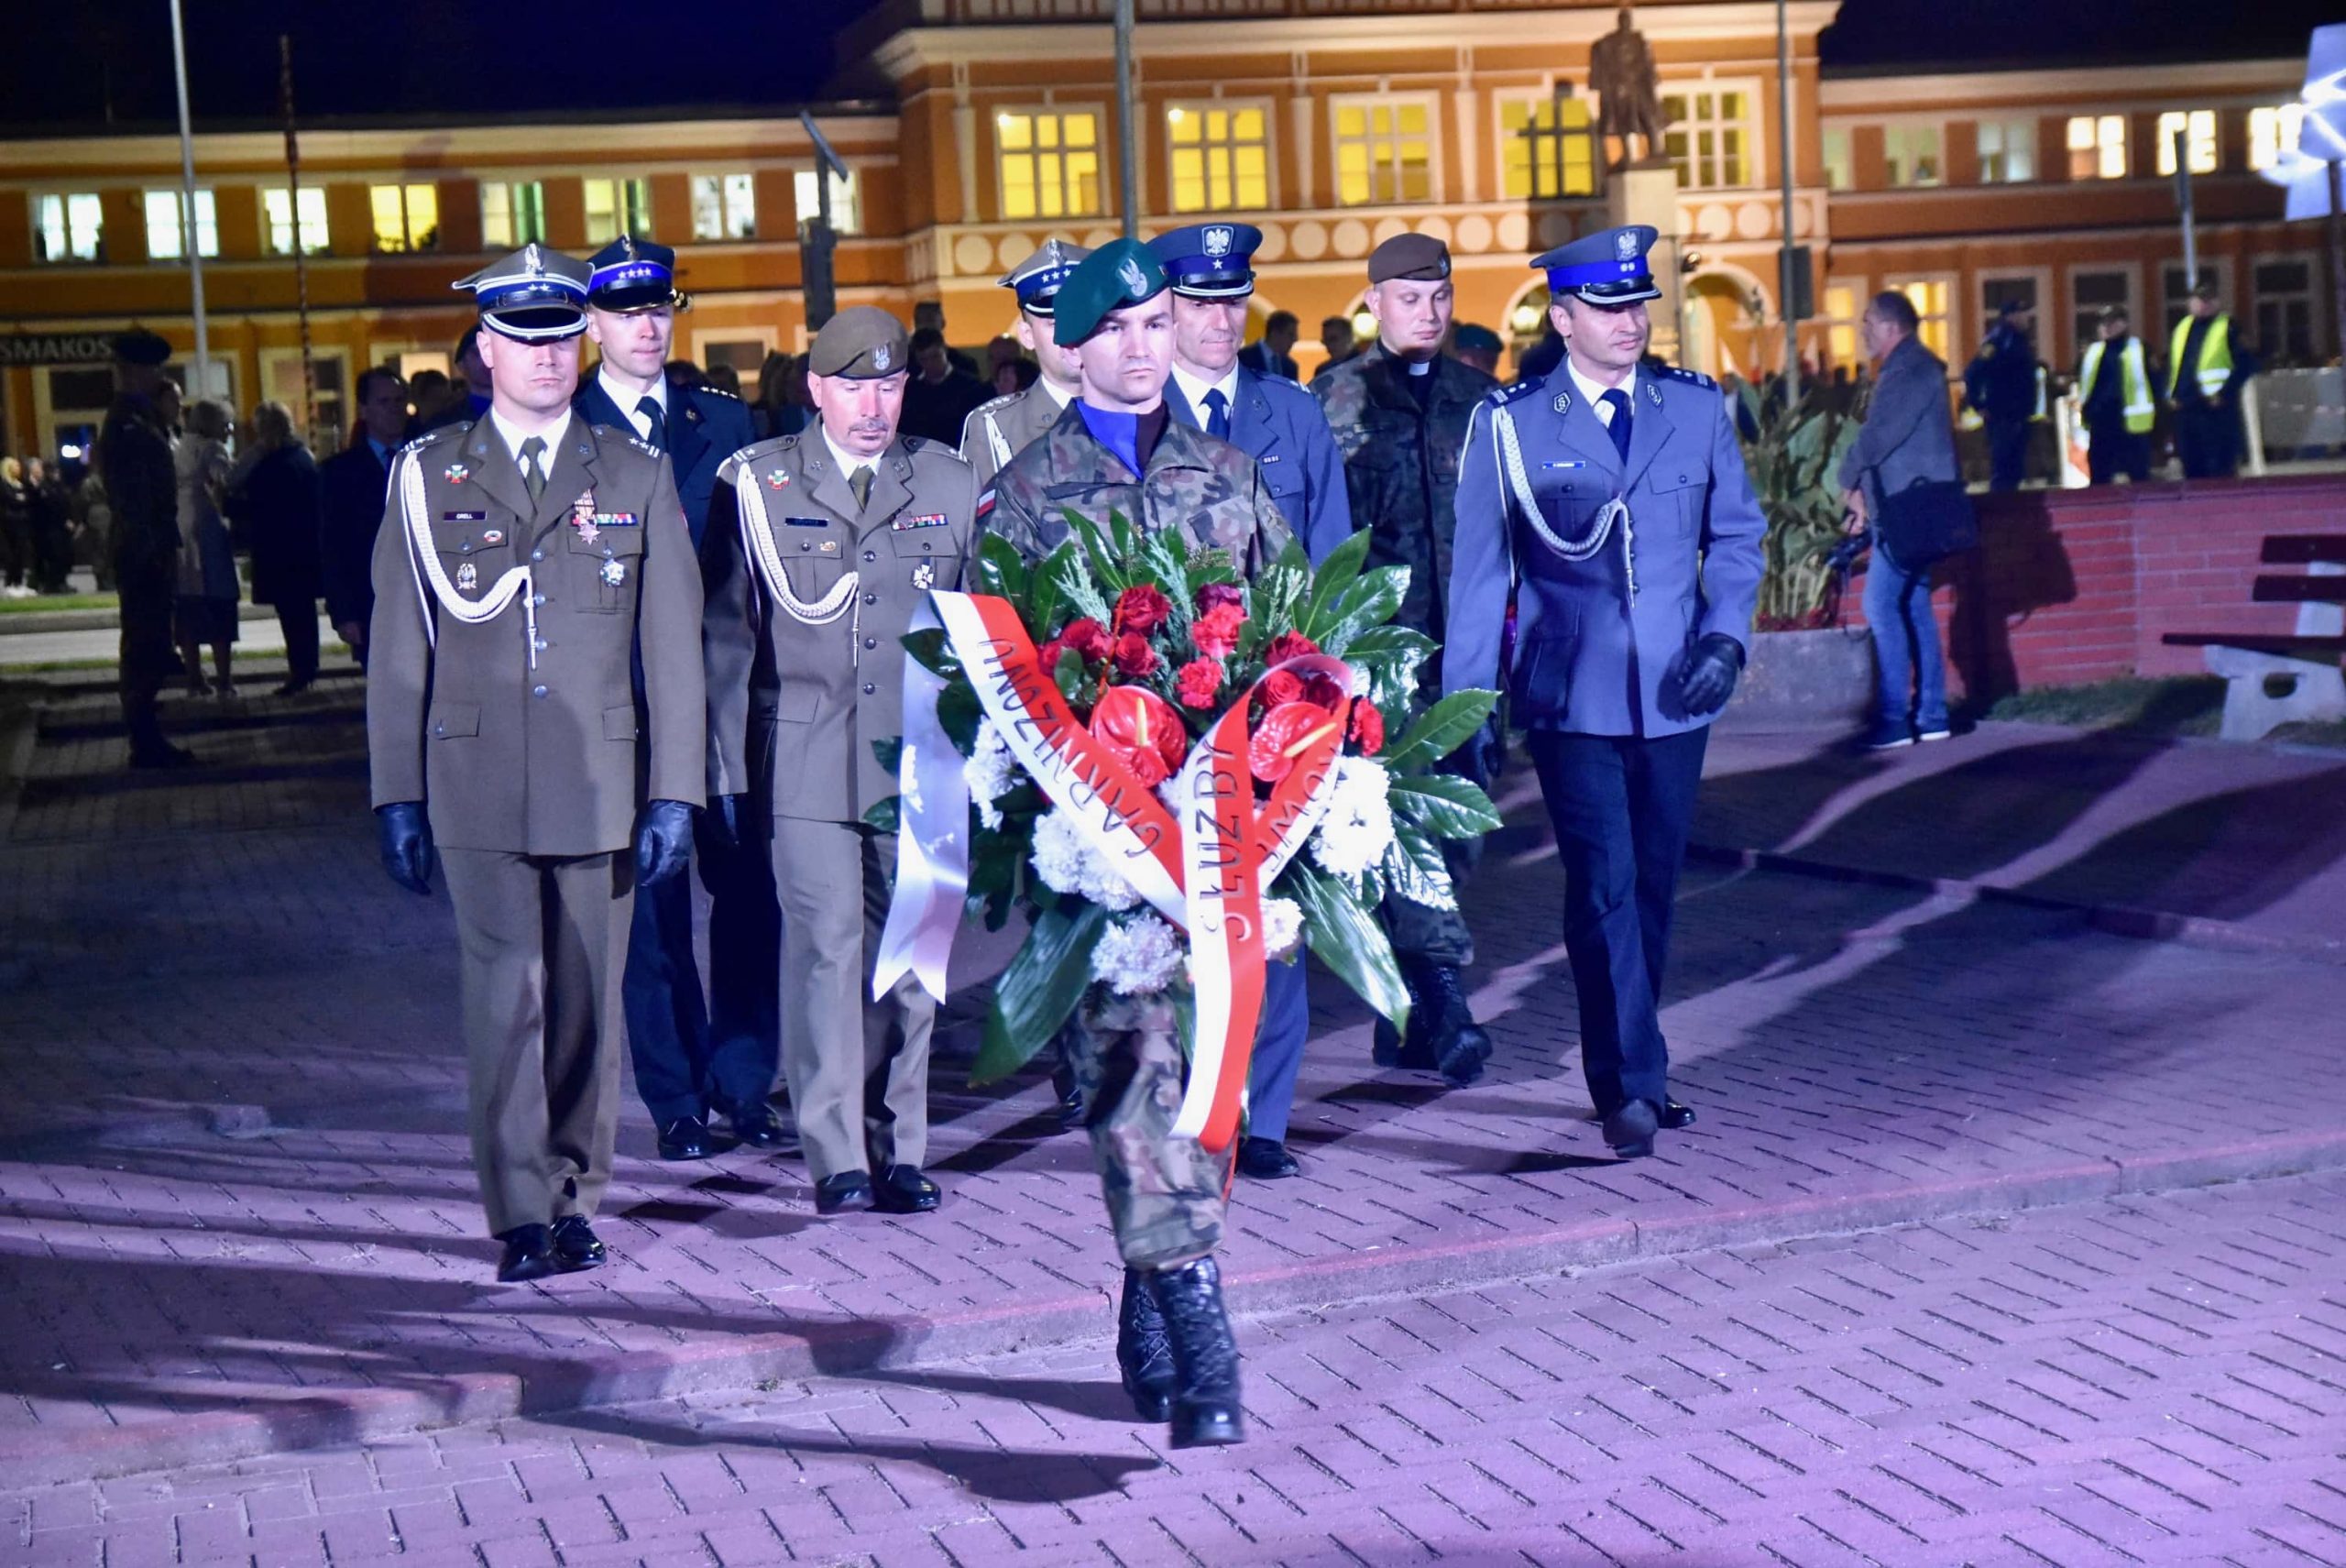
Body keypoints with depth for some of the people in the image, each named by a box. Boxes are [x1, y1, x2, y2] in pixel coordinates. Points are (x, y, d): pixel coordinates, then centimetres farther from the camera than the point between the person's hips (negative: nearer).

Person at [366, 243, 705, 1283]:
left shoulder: (637, 476, 8)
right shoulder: (426, 475, 7)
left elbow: (673, 646, 6)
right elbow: (398, 649, 7)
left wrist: (673, 794, -1)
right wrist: (396, 795, 2)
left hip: (599, 784, 1)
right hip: (477, 785, -1)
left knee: (588, 1001, 7)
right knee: (506, 996, -8)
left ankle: (575, 1197, 19)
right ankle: (521, 1218, -3)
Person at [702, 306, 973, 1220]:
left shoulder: (951, 486, 10)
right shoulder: (756, 484, 4)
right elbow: (727, 636, 5)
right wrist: (730, 767, 1)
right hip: (804, 761, -2)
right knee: (825, 943, -10)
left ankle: (899, 1152, 15)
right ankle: (837, 1160, -7)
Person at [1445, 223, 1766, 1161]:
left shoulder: (1697, 407, 6)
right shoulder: (1510, 424, -2)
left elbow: (1737, 532, 14)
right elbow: (1478, 573, 1)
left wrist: (1726, 634, -3)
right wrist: (1469, 707, -1)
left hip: (1676, 695, 3)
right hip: (1570, 698, -3)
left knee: (1652, 888, 11)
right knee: (1604, 887, -11)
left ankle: (1627, 1071, 24)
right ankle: (1632, 1084, -8)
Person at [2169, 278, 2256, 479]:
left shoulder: (2228, 328, -5)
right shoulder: (2182, 327, 16)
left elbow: (2246, 364, -12)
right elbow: (2171, 363, 24)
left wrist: (2225, 393, -16)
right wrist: (2172, 393, 11)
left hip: (2217, 409, -7)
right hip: (2185, 408, 7)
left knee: (2219, 471, -6)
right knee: (2192, 470, 11)